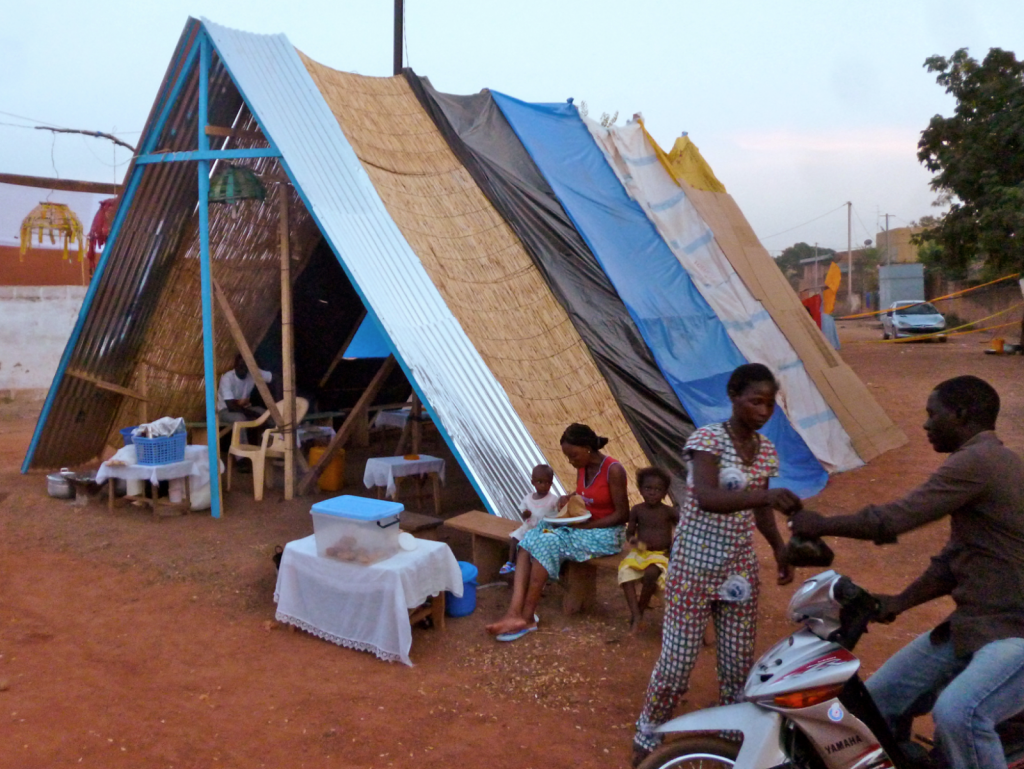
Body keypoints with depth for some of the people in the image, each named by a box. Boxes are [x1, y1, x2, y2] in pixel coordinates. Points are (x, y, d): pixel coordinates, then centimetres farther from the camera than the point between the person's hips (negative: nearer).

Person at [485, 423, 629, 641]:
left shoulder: (613, 470, -18)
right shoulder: (582, 467, 4)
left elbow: (622, 514, -17)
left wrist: (586, 525, -20)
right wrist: (568, 498, -1)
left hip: (605, 533, -8)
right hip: (581, 527, 8)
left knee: (546, 544, -27)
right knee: (530, 540, -18)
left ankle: (528, 617, -19)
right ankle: (515, 612, -31)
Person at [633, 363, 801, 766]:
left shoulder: (767, 450, 4)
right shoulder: (707, 439, -17)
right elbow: (707, 498, -34)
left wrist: (779, 547, 3)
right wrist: (767, 494, -46)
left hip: (740, 567, 6)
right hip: (694, 565, -5)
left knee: (739, 661, 11)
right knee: (677, 660, 2)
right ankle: (647, 735, 23)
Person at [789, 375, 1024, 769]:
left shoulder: (978, 461, -19)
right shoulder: (982, 463, 15)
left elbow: (896, 518, -23)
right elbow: (954, 561, 16)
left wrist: (821, 524, -10)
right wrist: (901, 601, 5)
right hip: (974, 623, 10)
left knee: (957, 712, -35)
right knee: (879, 700, 10)